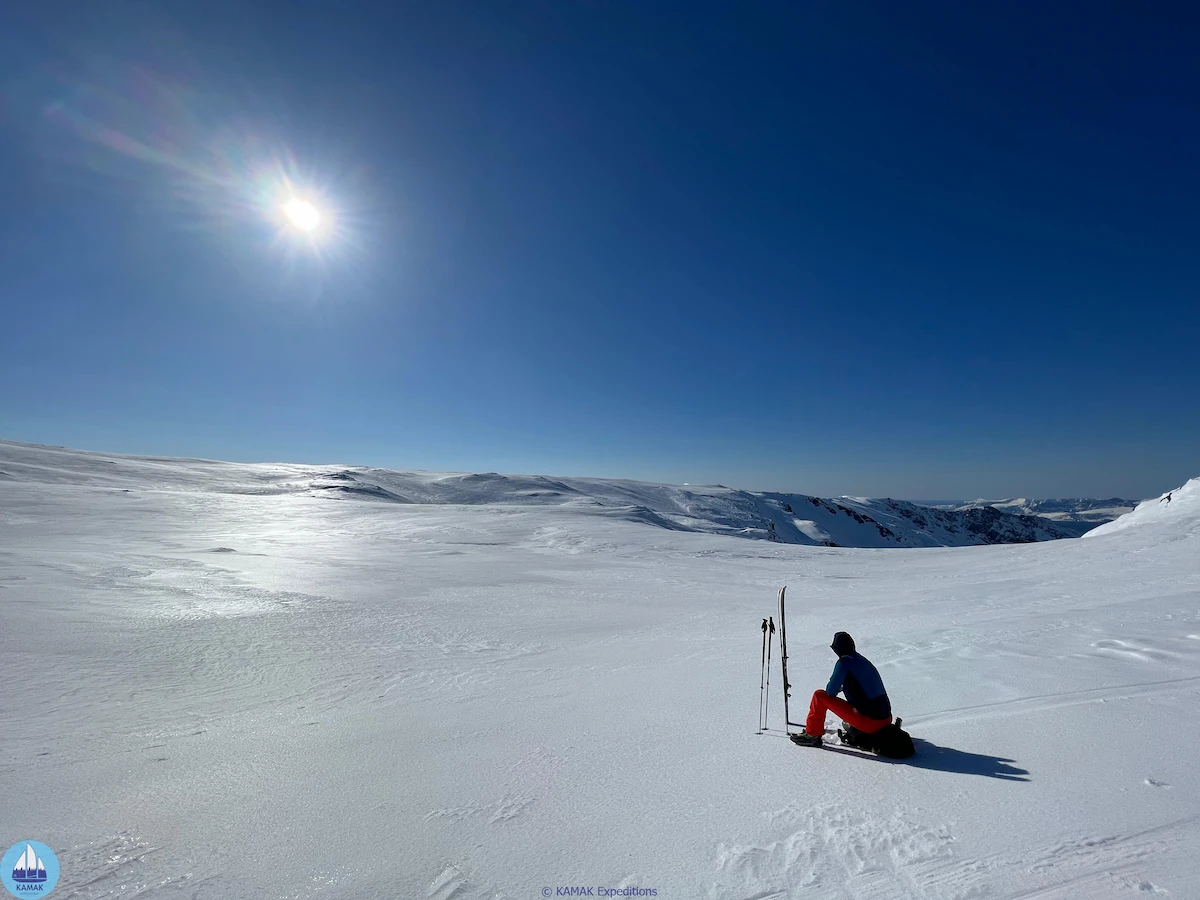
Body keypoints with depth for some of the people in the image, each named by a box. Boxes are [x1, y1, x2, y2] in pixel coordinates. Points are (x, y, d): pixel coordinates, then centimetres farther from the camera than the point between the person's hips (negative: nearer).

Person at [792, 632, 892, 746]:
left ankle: (812, 735, 10)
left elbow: (831, 691, -10)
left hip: (869, 722, -7)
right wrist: (843, 688, 21)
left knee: (819, 696, 0)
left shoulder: (845, 661, -11)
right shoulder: (864, 660, 10)